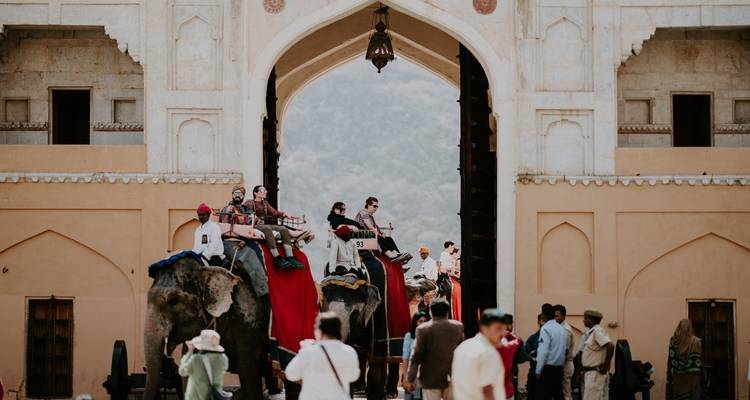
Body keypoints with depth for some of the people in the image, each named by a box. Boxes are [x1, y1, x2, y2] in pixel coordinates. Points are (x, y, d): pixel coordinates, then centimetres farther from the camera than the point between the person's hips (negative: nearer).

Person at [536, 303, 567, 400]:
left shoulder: (546, 329, -13)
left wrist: (538, 371, -12)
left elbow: (543, 351, -17)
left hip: (548, 368, -7)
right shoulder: (562, 329, 9)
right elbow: (564, 349, 12)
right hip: (559, 368, 7)